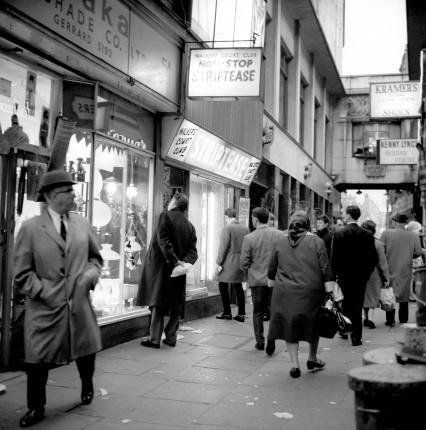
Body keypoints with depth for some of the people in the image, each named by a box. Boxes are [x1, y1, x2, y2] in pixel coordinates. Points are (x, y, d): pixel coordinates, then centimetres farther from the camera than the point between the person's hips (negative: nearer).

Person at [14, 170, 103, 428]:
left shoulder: (83, 224, 5)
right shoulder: (31, 228, -5)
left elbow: (96, 258, 16)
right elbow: (22, 274, -3)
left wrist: (91, 274, -4)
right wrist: (45, 292, -12)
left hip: (79, 304, 3)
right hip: (45, 308, -3)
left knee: (87, 350, 15)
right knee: (38, 360, 0)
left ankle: (87, 386, 46)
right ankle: (36, 408, 22)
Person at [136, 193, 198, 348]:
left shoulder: (166, 216, -6)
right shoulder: (189, 225, 12)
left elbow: (163, 241, -18)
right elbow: (193, 250, 3)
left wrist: (174, 260, -19)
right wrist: (184, 261, -9)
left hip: (162, 266, -5)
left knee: (157, 303, -1)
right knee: (175, 305, 11)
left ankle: (154, 338, -1)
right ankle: (171, 337, 14)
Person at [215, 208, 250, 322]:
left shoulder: (227, 228, -11)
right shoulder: (246, 229, 7)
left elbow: (223, 247, -13)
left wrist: (219, 263, -9)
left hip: (229, 262, -6)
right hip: (241, 262, 6)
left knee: (223, 286, 5)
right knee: (238, 287, 11)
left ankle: (227, 313, 6)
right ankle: (241, 314, 10)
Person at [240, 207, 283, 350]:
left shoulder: (249, 238, -10)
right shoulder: (279, 235, -5)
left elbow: (244, 263, -6)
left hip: (257, 280, -1)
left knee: (258, 313, 11)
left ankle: (260, 342, 16)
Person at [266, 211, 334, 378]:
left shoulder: (281, 242, 5)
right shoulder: (316, 241, -3)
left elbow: (271, 270, 11)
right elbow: (325, 269, -7)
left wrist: (271, 284, 24)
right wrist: (330, 293, -4)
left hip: (285, 293, 2)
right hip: (311, 293, -1)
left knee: (290, 325, 9)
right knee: (313, 323, 17)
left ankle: (294, 364, 6)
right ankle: (312, 358, 30)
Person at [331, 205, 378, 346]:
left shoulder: (338, 233, -9)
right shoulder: (367, 234, -3)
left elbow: (334, 257, -10)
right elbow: (374, 258, -3)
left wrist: (335, 273, 1)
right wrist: (367, 272, 9)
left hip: (344, 276, -1)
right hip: (361, 276, 1)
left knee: (346, 303, 16)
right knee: (357, 305, 7)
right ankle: (356, 336, 8)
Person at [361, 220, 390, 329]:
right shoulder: (378, 244, -13)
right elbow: (383, 263, -8)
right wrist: (386, 278, 0)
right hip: (374, 274, -2)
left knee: (364, 296, 17)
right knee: (374, 296, 10)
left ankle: (365, 318, 23)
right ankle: (371, 317, -5)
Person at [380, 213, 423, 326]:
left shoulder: (386, 233, -11)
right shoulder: (414, 235, -7)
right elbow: (419, 252, -6)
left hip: (390, 269, -1)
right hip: (406, 270, 1)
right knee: (404, 294, 14)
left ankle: (390, 320, 8)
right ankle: (403, 319, 21)